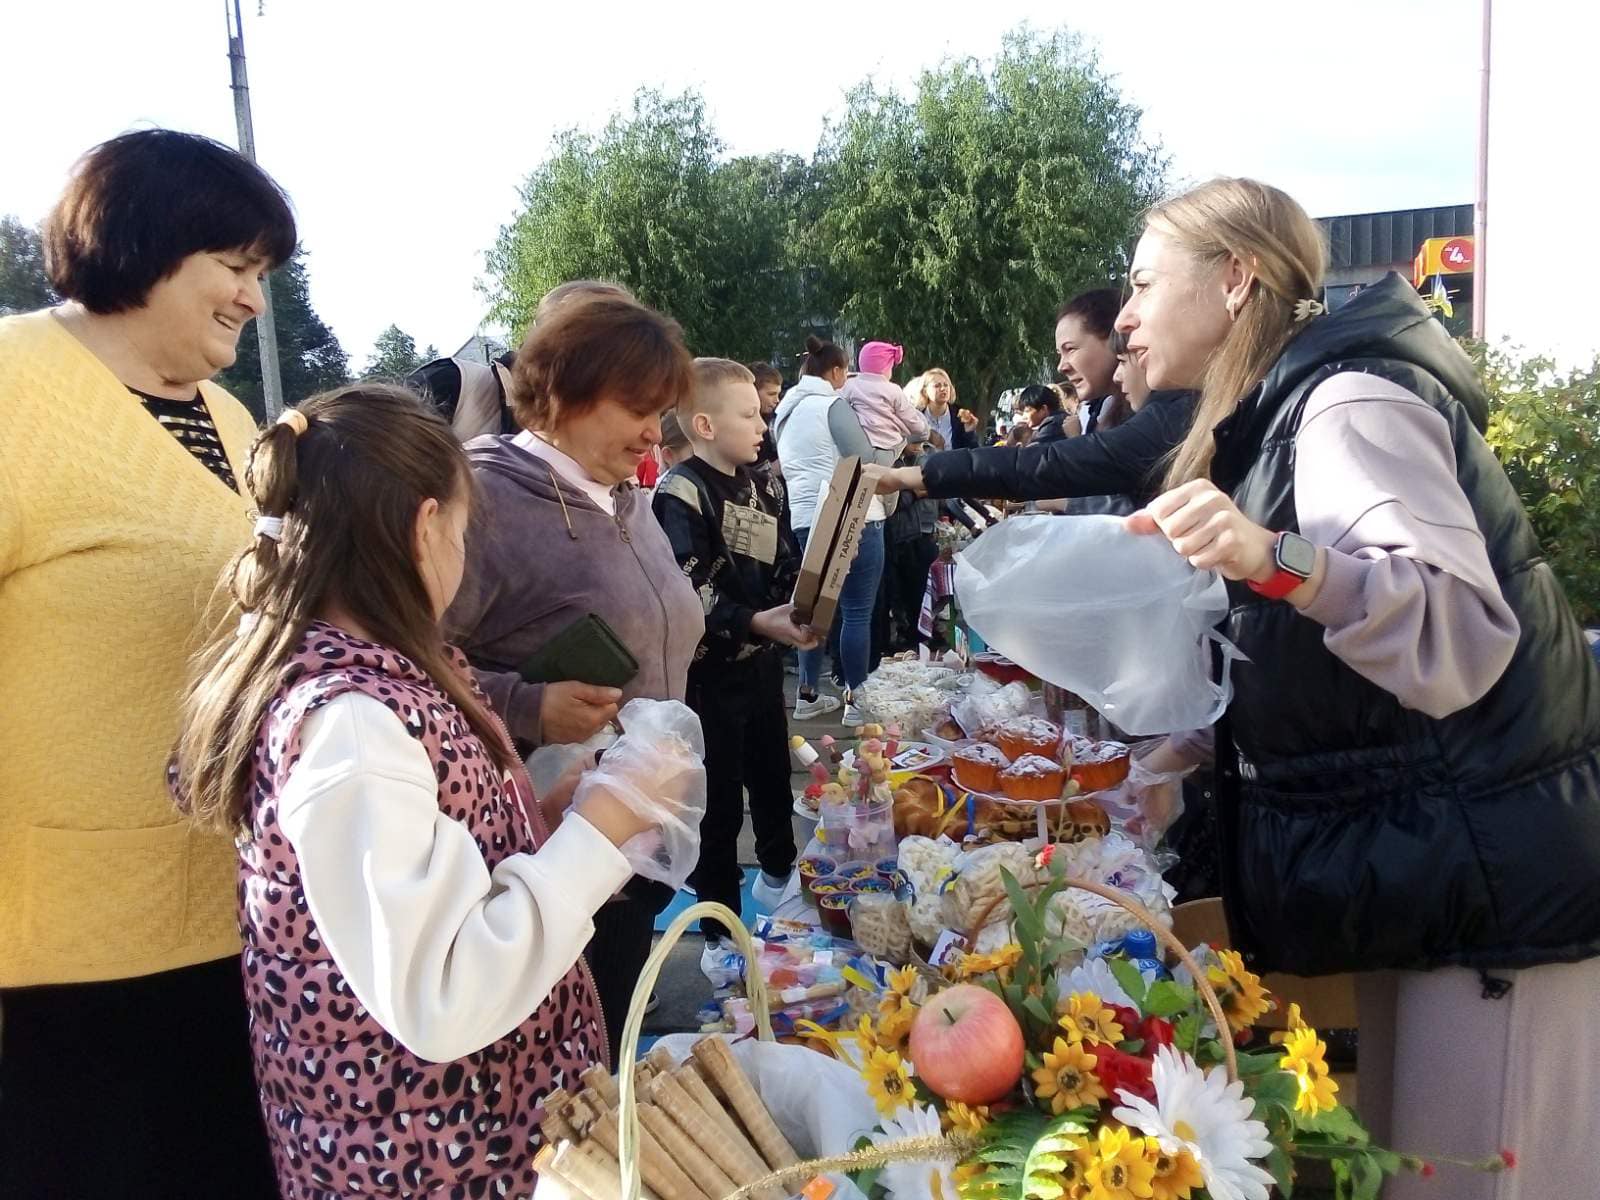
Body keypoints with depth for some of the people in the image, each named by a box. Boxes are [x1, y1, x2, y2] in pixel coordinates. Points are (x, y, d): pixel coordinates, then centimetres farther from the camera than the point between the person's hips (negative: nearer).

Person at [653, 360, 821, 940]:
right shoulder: (682, 493, -17)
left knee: (772, 773, 24)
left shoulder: (763, 487, 8)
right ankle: (720, 920, 21)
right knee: (719, 798, 5)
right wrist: (755, 622, -30)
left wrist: (801, 603, -4)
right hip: (712, 670, -7)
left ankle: (779, 873, 49)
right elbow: (686, 593, -24)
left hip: (763, 659, 7)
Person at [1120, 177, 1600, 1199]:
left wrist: (1278, 561, -40)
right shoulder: (1283, 413, 13)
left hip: (1496, 875, -9)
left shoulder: (1348, 401, -16)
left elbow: (1460, 642, -29)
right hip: (1425, 864, 10)